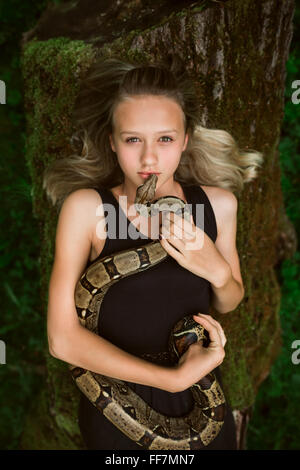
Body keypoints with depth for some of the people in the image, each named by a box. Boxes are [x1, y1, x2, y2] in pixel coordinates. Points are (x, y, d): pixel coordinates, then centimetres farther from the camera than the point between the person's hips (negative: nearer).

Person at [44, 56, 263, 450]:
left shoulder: (218, 202, -9)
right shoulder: (85, 207, -19)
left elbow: (229, 303, 5)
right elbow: (63, 338, -21)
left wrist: (218, 270, -17)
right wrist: (173, 378, -23)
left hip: (200, 396, 3)